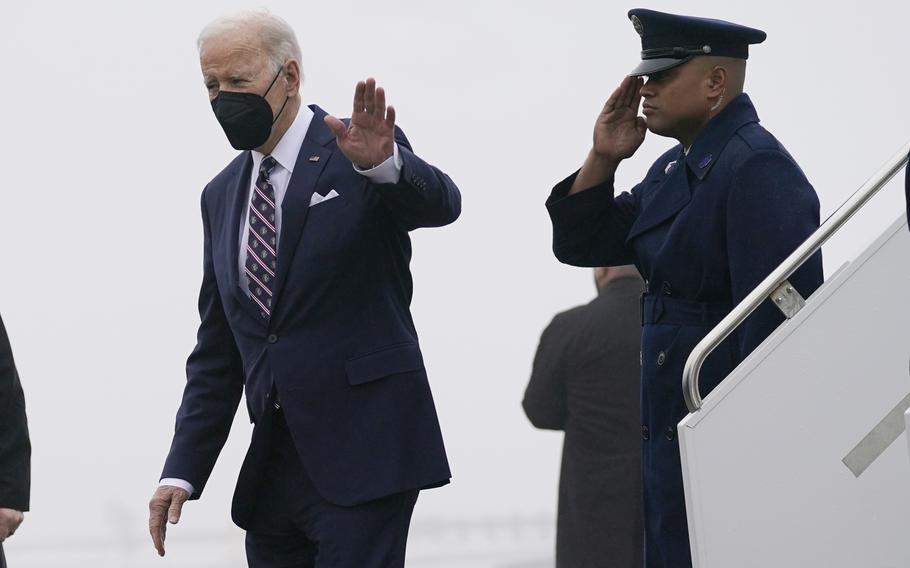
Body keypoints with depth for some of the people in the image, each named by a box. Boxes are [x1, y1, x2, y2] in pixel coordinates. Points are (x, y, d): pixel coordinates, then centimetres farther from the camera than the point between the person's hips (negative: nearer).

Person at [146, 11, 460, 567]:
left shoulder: (363, 150, -2)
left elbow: (440, 203, -24)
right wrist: (183, 470, 8)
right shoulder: (223, 195, 15)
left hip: (362, 454, -6)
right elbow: (217, 352, 17)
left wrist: (383, 164, -46)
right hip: (271, 466, 6)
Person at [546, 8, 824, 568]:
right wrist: (603, 158, 3)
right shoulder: (674, 169, 13)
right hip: (670, 435, 10)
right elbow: (581, 243, 19)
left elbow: (775, 317, -23)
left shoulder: (758, 170, -17)